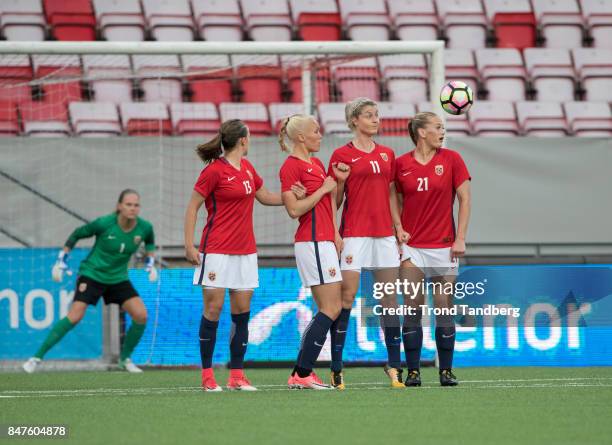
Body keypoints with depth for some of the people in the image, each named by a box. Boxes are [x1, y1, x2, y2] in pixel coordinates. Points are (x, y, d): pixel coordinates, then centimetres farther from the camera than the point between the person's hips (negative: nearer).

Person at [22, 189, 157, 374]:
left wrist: (151, 263, 7)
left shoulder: (144, 227, -9)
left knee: (141, 315, -11)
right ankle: (37, 357, -12)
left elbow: (150, 242, 17)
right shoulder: (104, 223, -20)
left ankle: (125, 359, 12)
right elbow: (77, 234, -4)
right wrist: (62, 259, -2)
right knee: (75, 316, -19)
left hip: (118, 278, 4)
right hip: (92, 274, -4)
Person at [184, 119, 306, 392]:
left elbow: (265, 197, 25)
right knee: (213, 310, -5)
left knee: (242, 312, 4)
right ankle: (207, 375, 2)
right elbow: (192, 207, -6)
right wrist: (189, 245, -12)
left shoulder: (247, 167, 13)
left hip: (245, 251, 7)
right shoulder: (215, 170, -9)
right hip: (217, 251, -7)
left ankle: (237, 376, 7)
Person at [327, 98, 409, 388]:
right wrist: (340, 181, -19)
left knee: (389, 297, 4)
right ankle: (336, 367, -3)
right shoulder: (342, 155, -2)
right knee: (347, 296, -6)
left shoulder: (387, 154, 13)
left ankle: (394, 364, 8)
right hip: (355, 232, -5)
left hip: (384, 233, 5)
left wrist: (398, 227, 10)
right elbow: (335, 200, 0)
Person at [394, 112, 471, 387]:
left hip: (444, 246, 0)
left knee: (444, 310, 1)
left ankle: (446, 371, 9)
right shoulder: (401, 164, 2)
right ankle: (413, 371, 3)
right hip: (411, 247, 0)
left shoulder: (451, 159, 1)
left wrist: (460, 239, -4)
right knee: (412, 310, -2)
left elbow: (464, 199, 2)